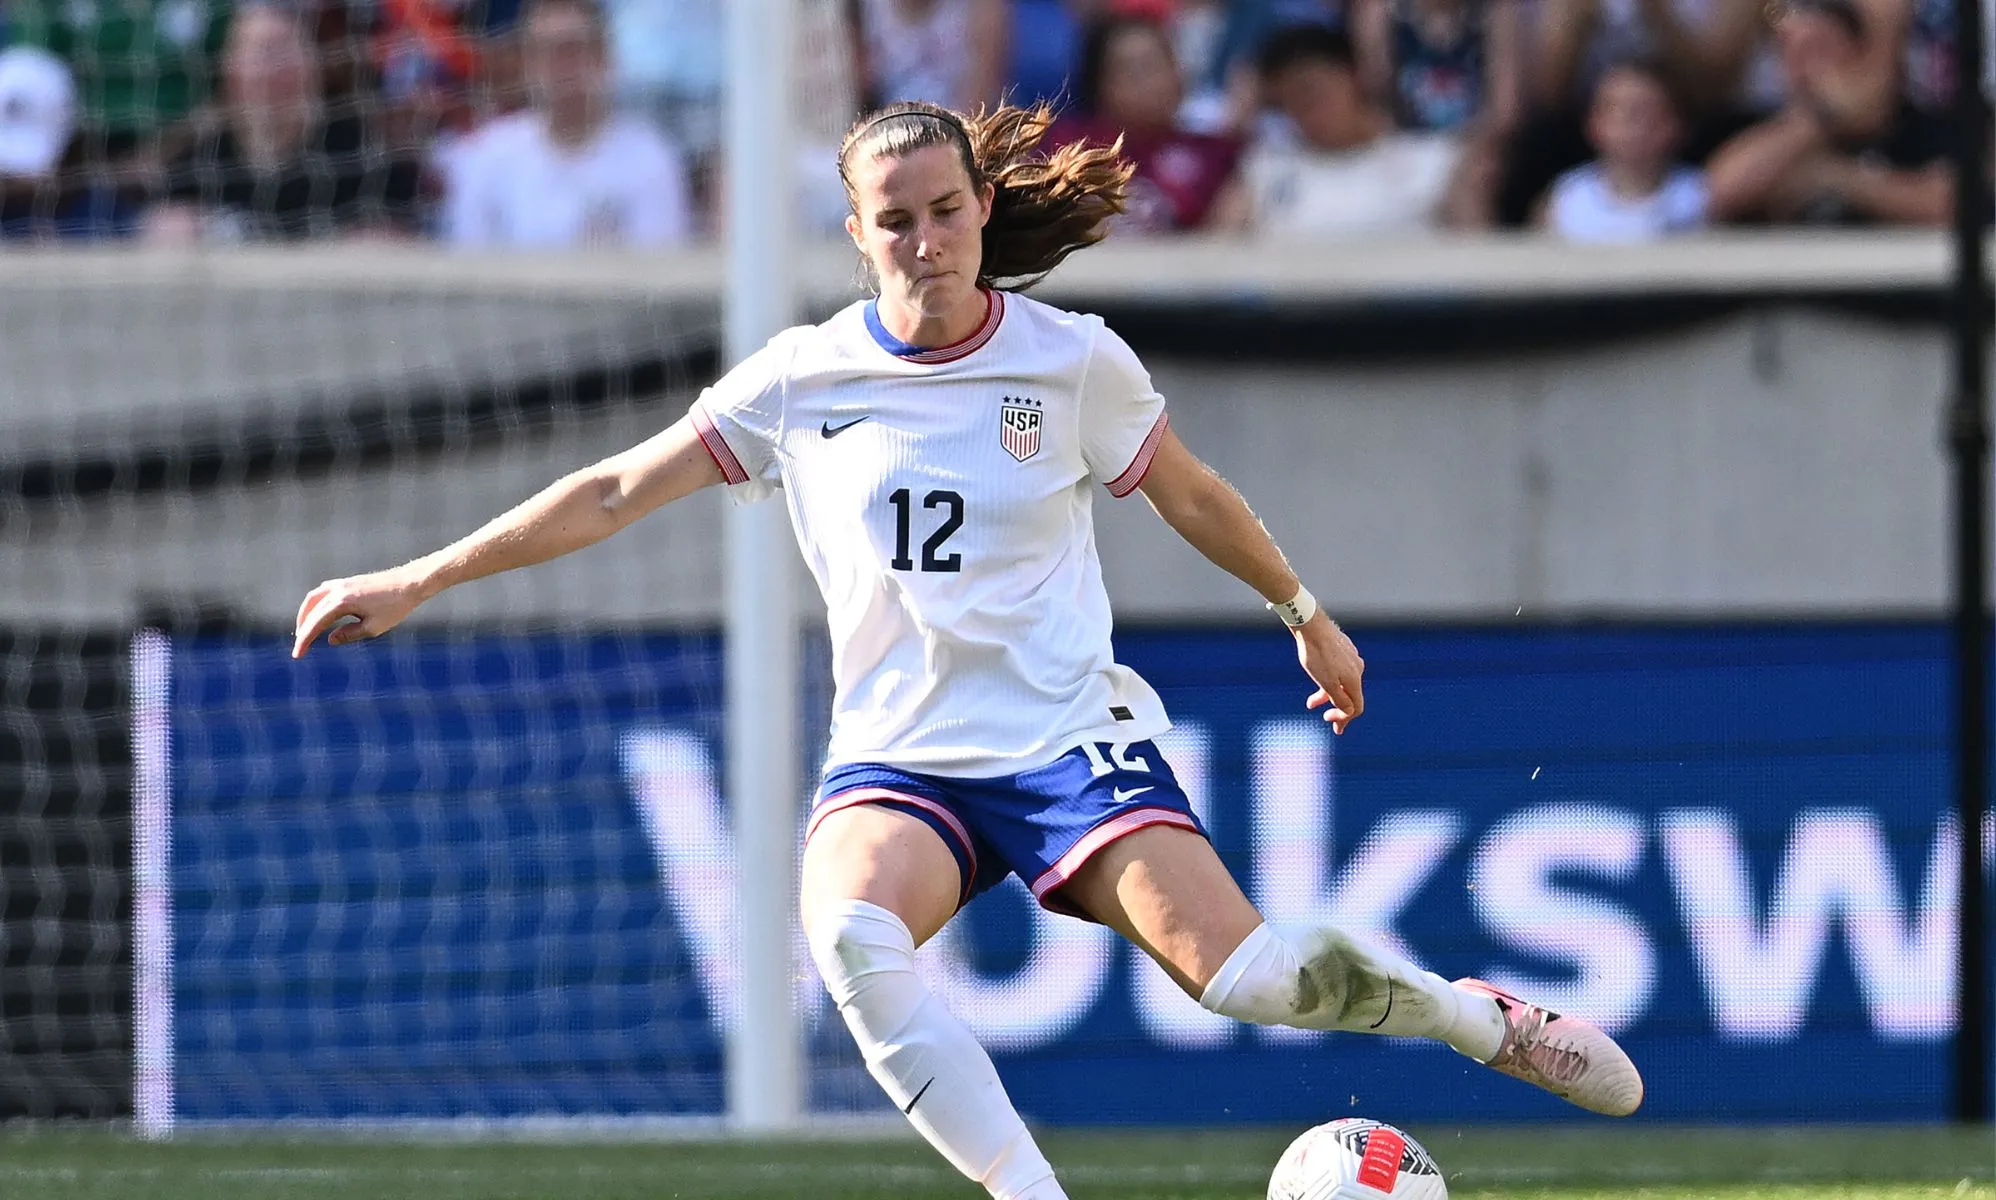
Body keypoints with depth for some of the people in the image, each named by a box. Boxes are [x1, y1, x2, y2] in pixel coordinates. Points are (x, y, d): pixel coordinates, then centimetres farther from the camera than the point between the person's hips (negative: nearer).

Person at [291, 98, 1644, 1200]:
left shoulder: (1074, 362, -1)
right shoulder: (802, 380, 2)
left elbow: (1192, 496, 17)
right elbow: (612, 492, 8)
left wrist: (1308, 613, 29)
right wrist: (414, 583, 5)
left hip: (1069, 735, -2)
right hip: (897, 756, 2)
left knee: (1240, 971, -21)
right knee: (849, 932, -34)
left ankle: (1491, 1019, 7)